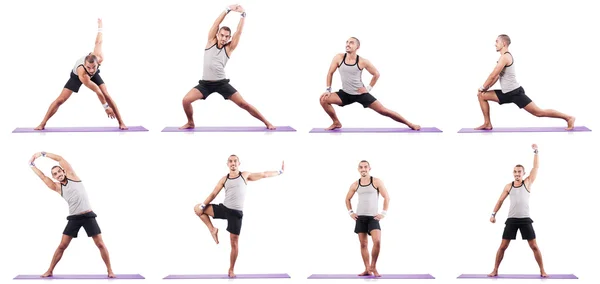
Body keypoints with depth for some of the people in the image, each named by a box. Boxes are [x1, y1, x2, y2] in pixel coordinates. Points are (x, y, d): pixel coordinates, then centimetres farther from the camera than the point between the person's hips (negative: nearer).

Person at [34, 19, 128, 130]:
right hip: (77, 76, -3)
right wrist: (106, 107, -37)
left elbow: (98, 42, -20)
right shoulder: (81, 73, -49)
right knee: (60, 100, -8)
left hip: (94, 75, 3)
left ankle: (121, 123, -5)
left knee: (107, 96, -12)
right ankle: (43, 124, 2)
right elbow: (97, 91, -43)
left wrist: (100, 27, 0)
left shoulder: (99, 58, -41)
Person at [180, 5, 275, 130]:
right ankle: (190, 123, 11)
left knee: (243, 104, -5)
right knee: (186, 100, -16)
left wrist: (243, 15, -9)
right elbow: (216, 24, -3)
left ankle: (266, 123, 5)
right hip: (205, 83, 1)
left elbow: (239, 32, -4)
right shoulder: (211, 42, 4)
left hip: (222, 83, -1)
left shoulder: (229, 48, 2)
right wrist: (228, 10, -7)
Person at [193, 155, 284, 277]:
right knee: (198, 208, -7)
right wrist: (202, 206, -7)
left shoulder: (245, 175, 5)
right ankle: (212, 229, 5)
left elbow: (263, 175, 11)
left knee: (234, 242, -1)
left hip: (236, 213, -2)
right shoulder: (224, 179, 8)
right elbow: (213, 194, 5)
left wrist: (280, 172, 13)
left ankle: (231, 270, 8)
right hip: (224, 208, 2)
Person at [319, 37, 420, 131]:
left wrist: (369, 88, -2)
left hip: (361, 94, -3)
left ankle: (409, 124, 5)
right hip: (345, 94, 3)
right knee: (323, 99, -15)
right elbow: (330, 73, 3)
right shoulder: (339, 58, -9)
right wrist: (328, 90, -1)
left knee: (383, 110, -6)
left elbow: (376, 74, 2)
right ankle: (336, 123, 4)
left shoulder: (362, 62, -13)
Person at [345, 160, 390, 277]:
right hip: (360, 218, 3)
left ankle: (373, 266, -5)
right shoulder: (355, 185, 6)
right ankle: (367, 270, 9)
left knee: (377, 241, -20)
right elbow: (347, 199, 21)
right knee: (363, 244, 3)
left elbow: (387, 197, -1)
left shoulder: (376, 182, -3)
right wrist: (350, 212, 9)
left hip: (373, 217, -3)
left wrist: (383, 213, -7)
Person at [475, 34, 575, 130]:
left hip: (516, 93, -10)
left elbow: (493, 76, -18)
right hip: (507, 93, 10)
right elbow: (496, 76, 21)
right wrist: (485, 88, 13)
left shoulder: (505, 57, -17)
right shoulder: (505, 57, 17)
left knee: (539, 112, -9)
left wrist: (483, 88, -5)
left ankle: (568, 118, -4)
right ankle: (487, 124, 8)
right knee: (482, 95, 7)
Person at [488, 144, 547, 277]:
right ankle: (495, 270, 10)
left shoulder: (528, 182, 4)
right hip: (511, 220, 1)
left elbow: (536, 167, 0)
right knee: (503, 246, 1)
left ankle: (542, 271, 7)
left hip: (525, 219, -1)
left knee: (534, 246, -2)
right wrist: (493, 214, 4)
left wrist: (535, 152, -4)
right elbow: (500, 200, 12)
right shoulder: (508, 186, 9)